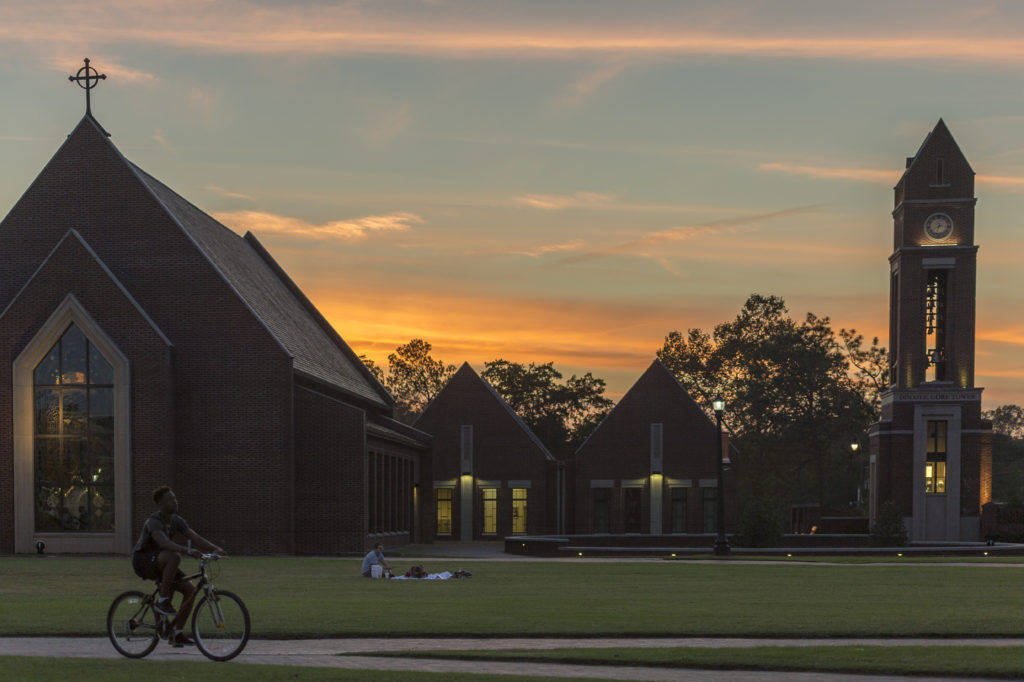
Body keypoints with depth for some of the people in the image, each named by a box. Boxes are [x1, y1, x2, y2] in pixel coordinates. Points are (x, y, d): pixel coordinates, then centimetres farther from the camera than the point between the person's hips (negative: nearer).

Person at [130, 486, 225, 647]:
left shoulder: (176, 520, 1)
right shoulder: (154, 522, -24)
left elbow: (195, 537, -6)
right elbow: (163, 542, -42)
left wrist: (215, 549, -22)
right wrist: (187, 550, -53)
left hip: (159, 564, 8)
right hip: (142, 561, -8)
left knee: (189, 590, -8)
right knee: (174, 557, -37)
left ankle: (177, 634, 1)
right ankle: (163, 602, -27)